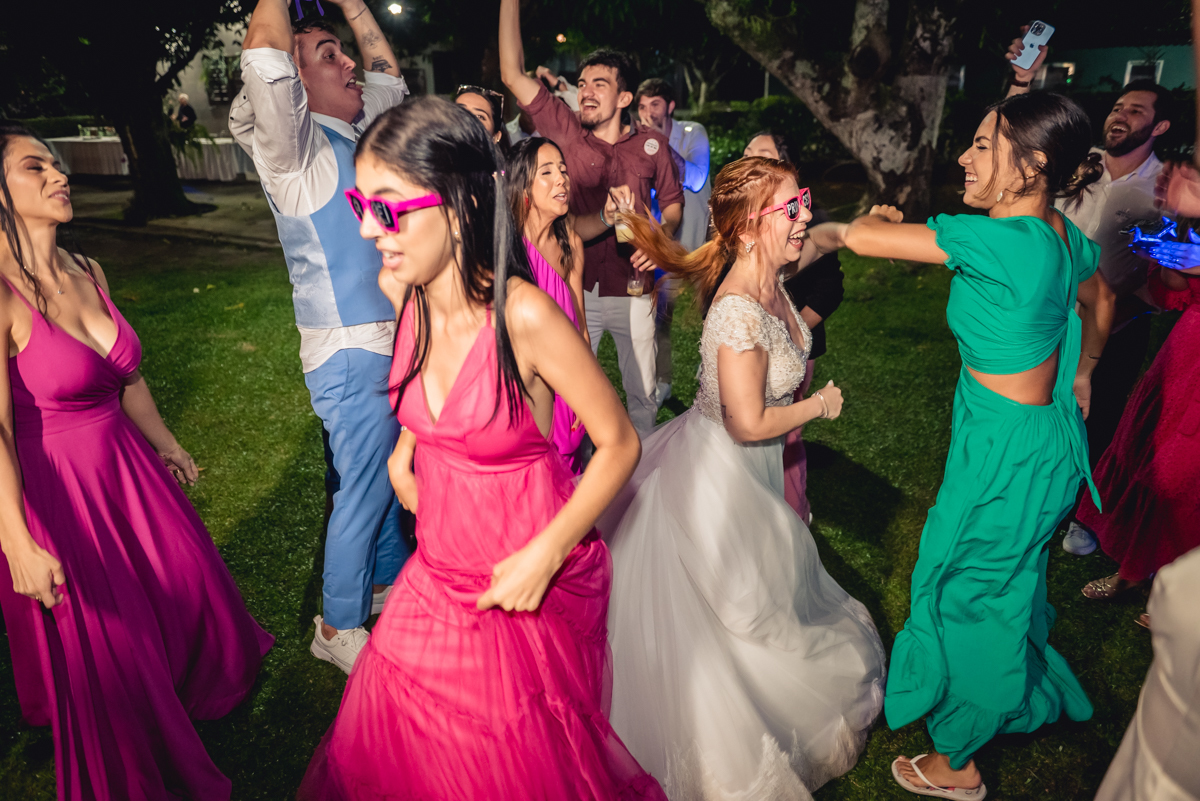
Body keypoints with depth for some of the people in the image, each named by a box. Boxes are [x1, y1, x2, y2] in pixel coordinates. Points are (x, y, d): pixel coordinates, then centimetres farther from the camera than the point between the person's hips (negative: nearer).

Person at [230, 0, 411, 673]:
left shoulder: (352, 135, 11)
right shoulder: (294, 146, -13)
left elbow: (389, 74, 24)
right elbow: (265, 61, -32)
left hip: (388, 340, 9)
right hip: (350, 353, -9)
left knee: (391, 471, 20)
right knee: (361, 488, 1)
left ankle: (388, 580, 40)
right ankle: (339, 627, 20)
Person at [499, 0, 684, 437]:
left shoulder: (652, 144, 0)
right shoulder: (565, 131, -1)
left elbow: (672, 203, 11)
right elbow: (512, 74, -7)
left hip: (632, 290, 1)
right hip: (576, 289, 0)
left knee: (642, 393, 13)